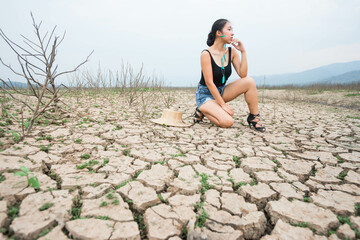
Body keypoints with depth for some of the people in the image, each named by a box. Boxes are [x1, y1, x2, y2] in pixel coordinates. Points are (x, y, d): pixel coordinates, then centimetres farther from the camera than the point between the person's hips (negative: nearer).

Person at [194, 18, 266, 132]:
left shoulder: (231, 52, 0)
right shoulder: (206, 54, -17)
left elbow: (242, 75, -8)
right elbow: (209, 83, -20)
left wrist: (243, 51, -13)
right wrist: (223, 104, -22)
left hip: (221, 91, 6)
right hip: (206, 94, -6)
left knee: (249, 81, -17)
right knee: (227, 122, -27)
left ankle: (254, 117, -4)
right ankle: (201, 111, 1)